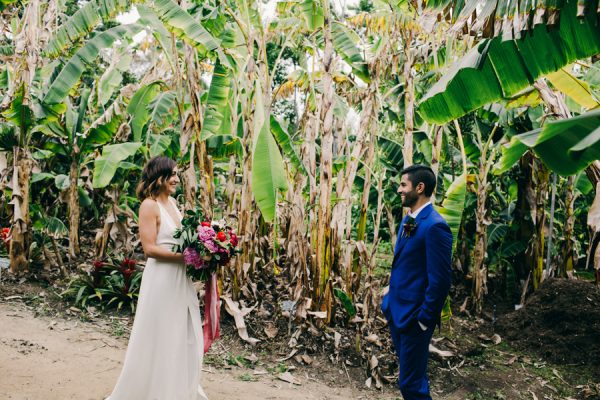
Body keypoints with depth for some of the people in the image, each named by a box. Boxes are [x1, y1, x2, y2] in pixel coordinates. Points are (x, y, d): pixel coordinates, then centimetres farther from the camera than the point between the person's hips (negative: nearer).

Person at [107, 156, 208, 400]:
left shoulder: (172, 202, 12)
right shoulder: (150, 205, -12)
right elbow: (150, 248, -18)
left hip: (181, 278, 8)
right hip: (161, 279, -8)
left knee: (184, 336, 17)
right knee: (159, 338, 4)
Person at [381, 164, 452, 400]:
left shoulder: (434, 226, -20)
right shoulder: (408, 221, 9)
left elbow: (440, 279, -21)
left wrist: (425, 318, -17)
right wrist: (390, 300, 16)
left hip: (414, 316, -9)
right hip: (396, 311, 9)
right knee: (412, 376, 21)